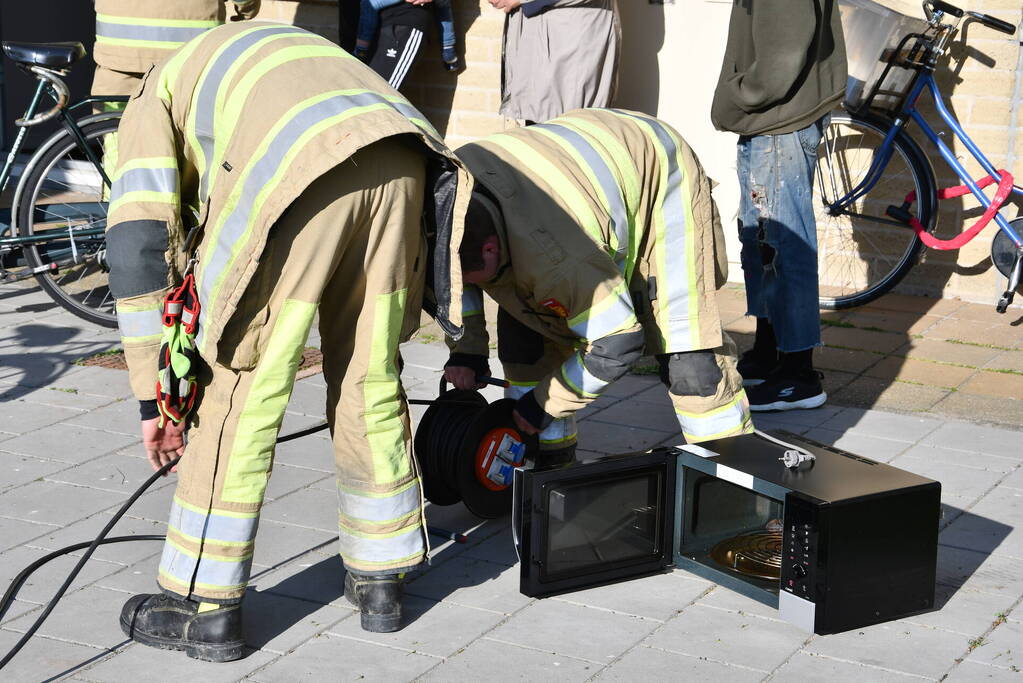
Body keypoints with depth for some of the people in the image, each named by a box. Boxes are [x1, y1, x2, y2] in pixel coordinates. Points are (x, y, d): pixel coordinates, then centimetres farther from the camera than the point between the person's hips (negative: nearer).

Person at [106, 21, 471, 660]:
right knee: (371, 379, 20)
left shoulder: (156, 99, 28)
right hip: (402, 163, 6)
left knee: (237, 390, 8)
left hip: (297, 176, -6)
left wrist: (154, 395, 17)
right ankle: (380, 579, 32)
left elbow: (139, 243, 13)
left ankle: (206, 606, 17)